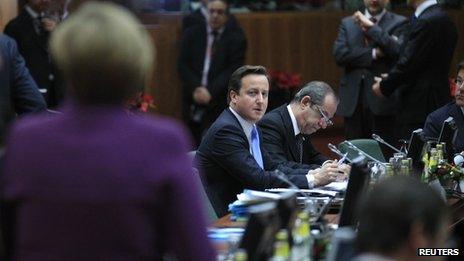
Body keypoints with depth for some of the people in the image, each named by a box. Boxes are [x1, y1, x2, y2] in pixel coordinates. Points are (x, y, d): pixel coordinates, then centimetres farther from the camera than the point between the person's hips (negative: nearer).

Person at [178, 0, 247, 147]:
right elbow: (183, 65, 5)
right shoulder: (192, 35, 12)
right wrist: (196, 88, -11)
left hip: (219, 103, -3)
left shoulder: (236, 40, 5)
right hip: (193, 100, 3)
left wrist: (210, 91, -15)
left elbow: (233, 70, -4)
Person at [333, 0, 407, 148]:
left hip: (382, 100, -3)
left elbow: (398, 51, -13)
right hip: (353, 100, 3)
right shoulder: (347, 23, 15)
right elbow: (339, 54, 0)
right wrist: (374, 53, -9)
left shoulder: (399, 23, 6)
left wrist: (371, 27, -9)